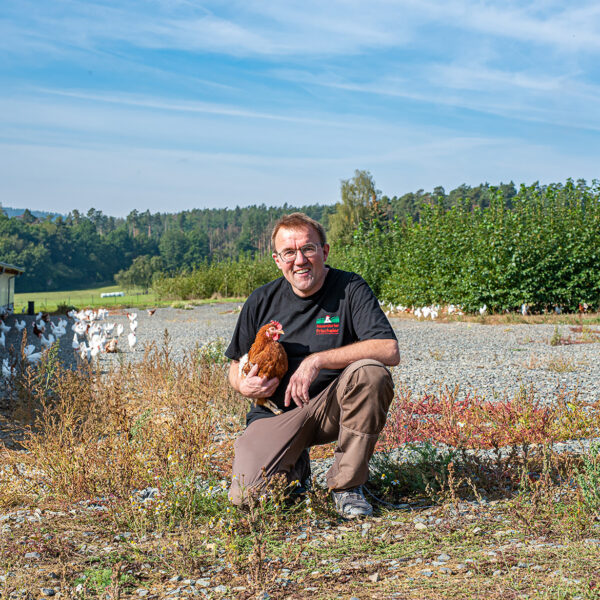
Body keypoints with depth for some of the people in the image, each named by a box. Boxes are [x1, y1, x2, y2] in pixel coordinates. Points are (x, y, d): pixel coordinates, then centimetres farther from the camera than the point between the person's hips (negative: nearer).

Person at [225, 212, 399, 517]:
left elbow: (389, 351, -22)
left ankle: (346, 484, -15)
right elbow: (237, 363, 13)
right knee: (244, 497, -20)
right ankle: (295, 467, 17)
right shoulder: (262, 301, 1)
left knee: (370, 372, -33)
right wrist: (244, 385, -12)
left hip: (333, 405, -1)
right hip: (277, 412, 1)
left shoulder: (350, 289, -8)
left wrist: (317, 360, -27)